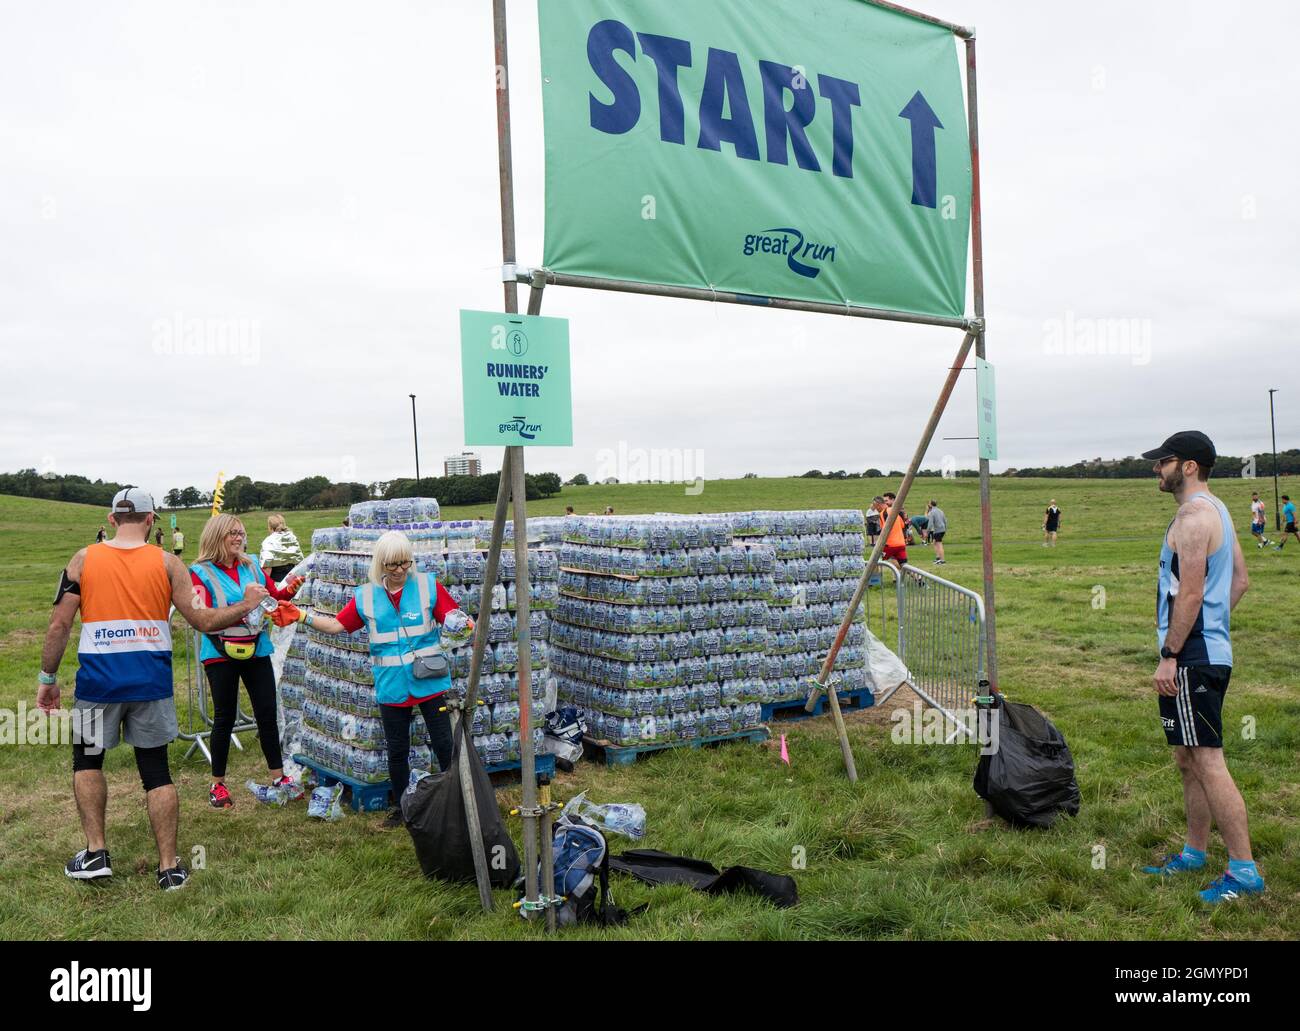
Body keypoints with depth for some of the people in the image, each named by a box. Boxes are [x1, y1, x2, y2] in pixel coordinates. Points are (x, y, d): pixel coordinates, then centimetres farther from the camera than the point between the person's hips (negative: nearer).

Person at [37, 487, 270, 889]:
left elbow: (59, 623, -1)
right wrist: (246, 605, 14)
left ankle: (95, 853, 17)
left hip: (98, 680, 0)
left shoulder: (84, 560, 1)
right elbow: (202, 620, -2)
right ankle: (169, 866, 12)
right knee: (156, 769, 10)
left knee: (87, 760, 22)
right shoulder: (167, 563, 0)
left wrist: (48, 678, 9)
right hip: (151, 680, 0)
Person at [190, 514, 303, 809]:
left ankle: (277, 775, 18)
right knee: (224, 718, 5)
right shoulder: (201, 573, -6)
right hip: (221, 654, -4)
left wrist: (290, 590, -7)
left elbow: (274, 595, 14)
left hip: (256, 650, 4)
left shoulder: (252, 566, 6)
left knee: (267, 713, 5)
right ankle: (218, 784, 20)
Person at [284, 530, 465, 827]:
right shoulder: (366, 597, 4)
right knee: (397, 751, 14)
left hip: (431, 683, -2)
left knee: (445, 744, 2)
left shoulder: (428, 585, -4)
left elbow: (453, 617, -11)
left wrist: (466, 624, -33)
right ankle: (400, 805, 32)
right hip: (392, 689, 2)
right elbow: (337, 625, 6)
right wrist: (301, 616, -3)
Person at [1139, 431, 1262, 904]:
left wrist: (1169, 656, -20)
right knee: (1189, 759, 17)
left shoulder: (1193, 518, -16)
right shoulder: (1216, 510, 16)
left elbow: (1190, 594, -21)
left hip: (1194, 657, -11)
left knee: (1208, 761, -8)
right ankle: (1195, 852, 27)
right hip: (1210, 650, 11)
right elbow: (1240, 579, 20)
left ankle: (1244, 869, -3)